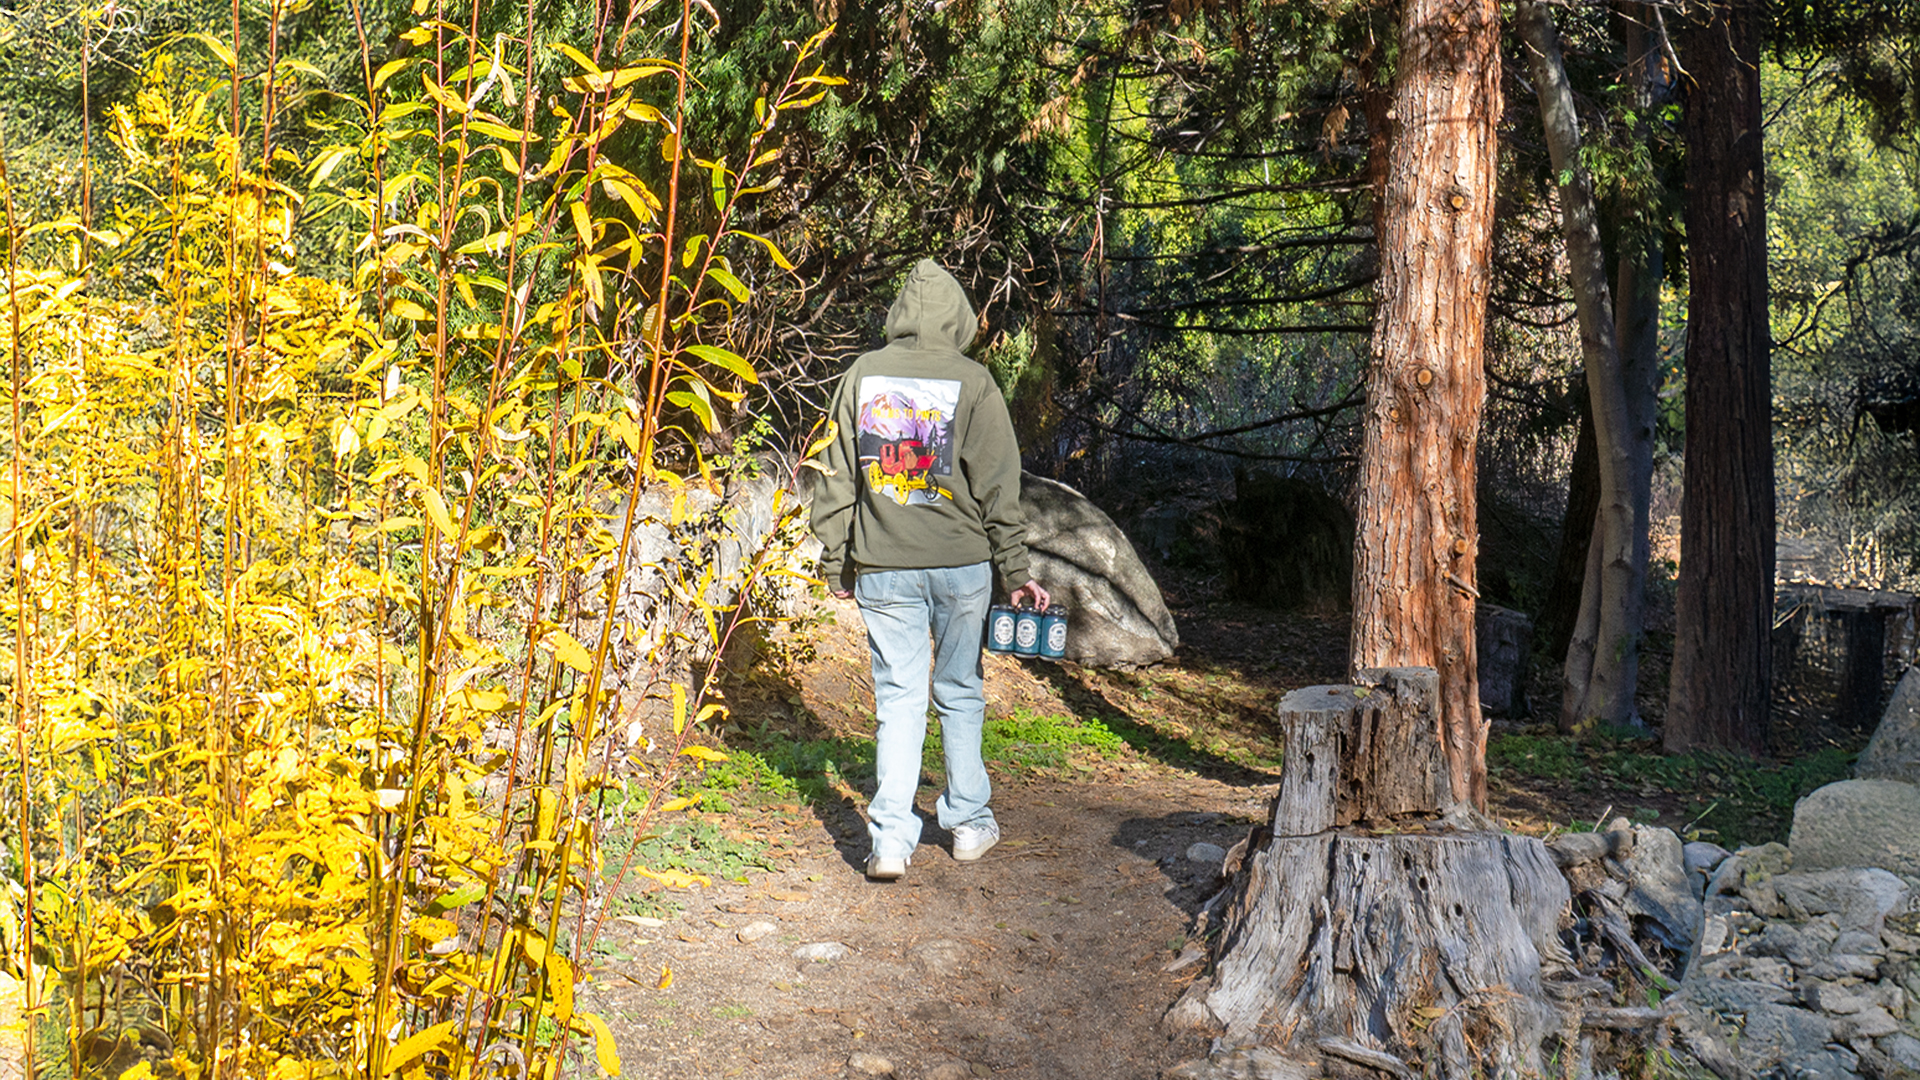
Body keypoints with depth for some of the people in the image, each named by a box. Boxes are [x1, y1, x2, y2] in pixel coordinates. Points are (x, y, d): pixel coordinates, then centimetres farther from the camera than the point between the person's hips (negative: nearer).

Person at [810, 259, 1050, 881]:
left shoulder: (862, 376, 3)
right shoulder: (973, 383, -4)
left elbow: (838, 476, 6)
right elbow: (998, 487, -4)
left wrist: (836, 563, 14)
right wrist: (1015, 571, 2)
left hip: (882, 568, 1)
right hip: (961, 563, -1)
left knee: (898, 696, 5)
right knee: (959, 692, 13)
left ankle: (891, 839, -3)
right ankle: (969, 823, 24)